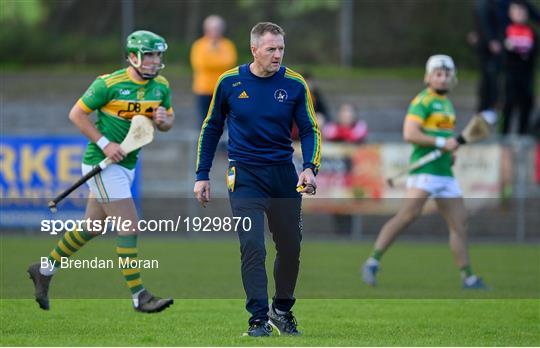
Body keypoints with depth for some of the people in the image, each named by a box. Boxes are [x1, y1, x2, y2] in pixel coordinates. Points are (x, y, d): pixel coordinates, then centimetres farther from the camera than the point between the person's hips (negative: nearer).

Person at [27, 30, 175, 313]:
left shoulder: (161, 86, 4)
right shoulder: (109, 84, -16)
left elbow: (168, 122, 15)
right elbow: (76, 114, -10)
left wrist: (162, 120, -10)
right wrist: (105, 144, -18)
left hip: (127, 164, 8)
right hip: (102, 163, -8)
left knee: (92, 228, 16)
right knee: (129, 227, -11)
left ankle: (44, 270, 33)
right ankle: (139, 297, -6)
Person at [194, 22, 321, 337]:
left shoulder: (295, 84, -3)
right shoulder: (230, 83, -3)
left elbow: (310, 130, -1)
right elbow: (211, 128, 8)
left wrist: (310, 168, -18)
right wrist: (202, 175, 6)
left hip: (284, 175, 2)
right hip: (245, 176, -2)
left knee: (291, 248, 9)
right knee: (253, 247, -12)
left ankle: (282, 311, 29)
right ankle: (259, 319, -6)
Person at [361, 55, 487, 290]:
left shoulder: (446, 103, 20)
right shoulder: (423, 101, -7)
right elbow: (409, 134, -18)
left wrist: (452, 149, 14)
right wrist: (442, 143, -18)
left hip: (445, 172, 9)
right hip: (424, 171, -9)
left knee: (459, 223, 5)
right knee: (408, 215, -19)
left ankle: (468, 278, 8)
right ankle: (372, 263, -15)